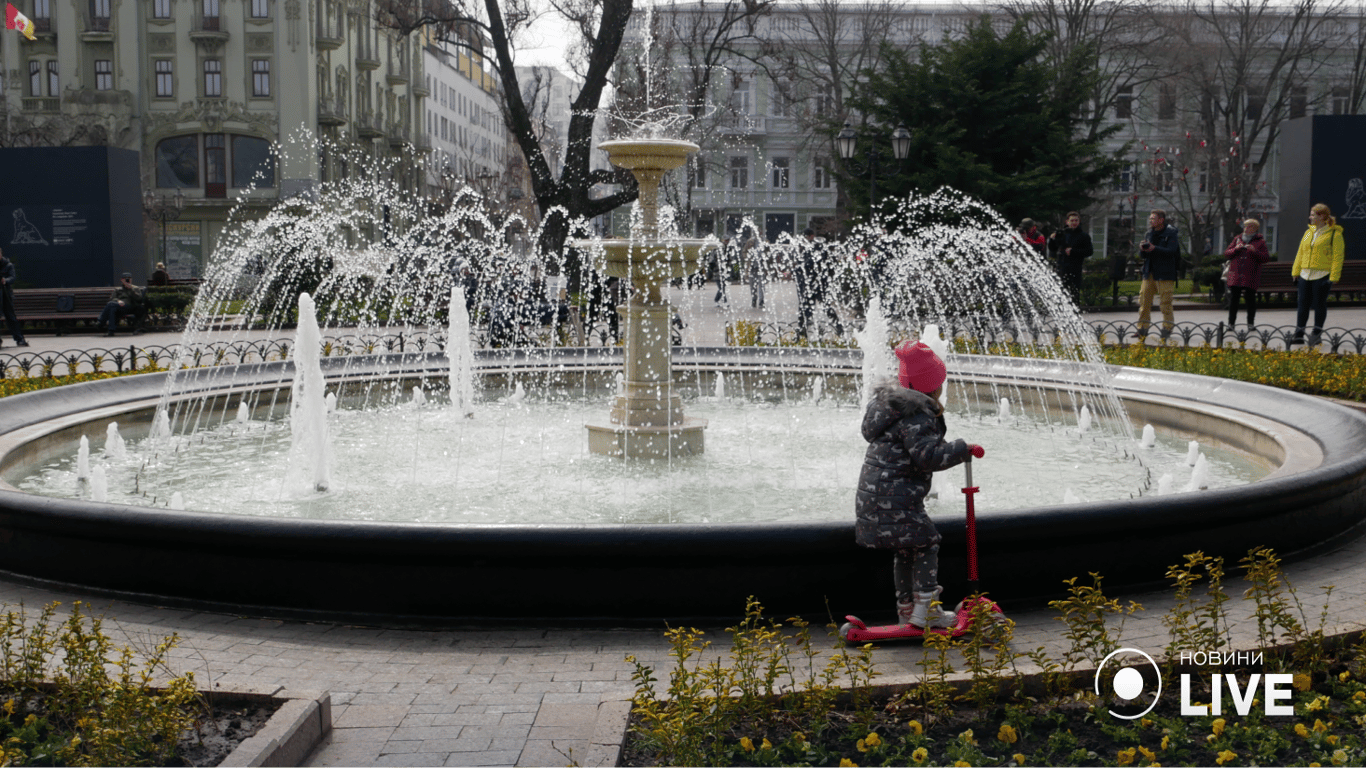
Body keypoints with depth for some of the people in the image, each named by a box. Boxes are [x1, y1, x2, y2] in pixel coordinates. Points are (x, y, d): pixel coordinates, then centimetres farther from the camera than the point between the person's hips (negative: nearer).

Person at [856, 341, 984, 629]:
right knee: (926, 543, -2)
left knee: (906, 549, 19)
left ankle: (907, 607, 26)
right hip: (894, 498, -10)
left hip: (874, 494, 10)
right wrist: (964, 450, -18)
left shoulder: (891, 402, 14)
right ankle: (925, 610, -1)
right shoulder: (915, 416, -18)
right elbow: (929, 454, -25)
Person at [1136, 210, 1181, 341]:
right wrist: (1142, 248, -6)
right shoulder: (1149, 234, 16)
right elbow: (1144, 255, 17)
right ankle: (1143, 328, 6)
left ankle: (1167, 329, 3)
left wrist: (1154, 248, -26)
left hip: (1164, 274, -6)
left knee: (1166, 301, -4)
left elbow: (1171, 251, -16)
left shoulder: (1171, 234, -2)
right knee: (1144, 299, 1)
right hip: (1149, 272, 6)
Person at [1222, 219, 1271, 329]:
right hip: (1235, 276, 3)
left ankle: (1250, 323, 9)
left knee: (1250, 300, -1)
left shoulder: (1260, 242, 7)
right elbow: (1226, 254, 13)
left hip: (1250, 277, -2)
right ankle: (1231, 323, 7)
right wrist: (1236, 249, -6)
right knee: (1233, 300, 1)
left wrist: (1255, 251, -14)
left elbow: (1266, 258, -1)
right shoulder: (1237, 239, 16)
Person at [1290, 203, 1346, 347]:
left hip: (1322, 276, -5)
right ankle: (1299, 334, 9)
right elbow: (1300, 253, 17)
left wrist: (1333, 277, -15)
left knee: (1319, 305, 2)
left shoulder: (1334, 234, -6)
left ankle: (1317, 334, 12)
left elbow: (1338, 257, -9)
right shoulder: (1308, 232, 13)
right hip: (1305, 275, 6)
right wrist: (1296, 272, 12)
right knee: (1303, 305, 5)